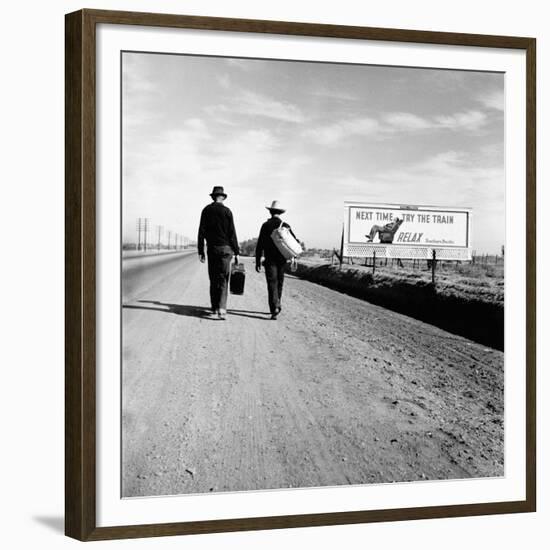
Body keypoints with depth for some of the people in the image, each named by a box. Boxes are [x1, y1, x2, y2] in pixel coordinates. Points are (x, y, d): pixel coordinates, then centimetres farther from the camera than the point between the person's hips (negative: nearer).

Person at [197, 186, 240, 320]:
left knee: (213, 280, 10)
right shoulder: (226, 211, -4)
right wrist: (236, 252, 1)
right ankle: (221, 309, -16)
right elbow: (232, 233, -5)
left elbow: (201, 232, 2)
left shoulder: (206, 210, 4)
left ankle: (214, 309, 14)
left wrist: (200, 251, 6)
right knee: (223, 280, -3)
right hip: (225, 248, -3)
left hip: (211, 248, 3)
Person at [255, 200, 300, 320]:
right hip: (282, 260, 3)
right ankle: (276, 307, 25)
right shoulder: (285, 226, 5)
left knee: (272, 284, -6)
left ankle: (275, 308, -21)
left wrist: (258, 261, -1)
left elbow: (260, 244, -4)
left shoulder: (266, 225, -3)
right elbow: (295, 242, -2)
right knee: (279, 284, 15)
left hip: (270, 260, -3)